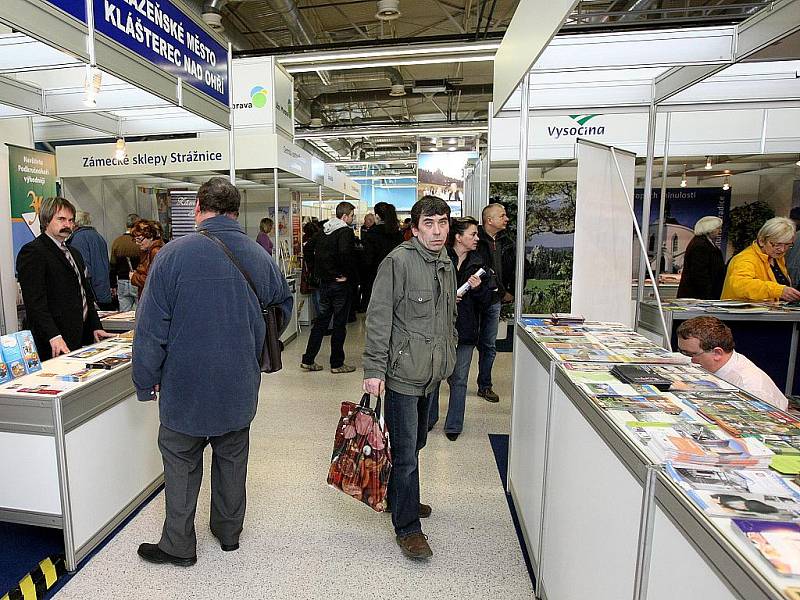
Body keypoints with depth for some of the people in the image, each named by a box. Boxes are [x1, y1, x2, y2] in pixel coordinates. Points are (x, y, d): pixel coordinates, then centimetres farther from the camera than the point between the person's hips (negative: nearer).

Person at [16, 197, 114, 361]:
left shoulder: (75, 253, 21)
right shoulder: (32, 252, -6)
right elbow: (35, 302, -15)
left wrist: (96, 327, 13)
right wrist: (54, 336, -23)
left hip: (83, 337, 7)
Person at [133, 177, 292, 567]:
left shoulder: (174, 254, -16)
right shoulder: (261, 258, -6)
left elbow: (151, 326, -13)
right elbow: (283, 309, 8)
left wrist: (146, 382, -1)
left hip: (185, 387, -3)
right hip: (240, 387, 4)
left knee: (181, 465, 16)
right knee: (232, 460, 21)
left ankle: (178, 546, 31)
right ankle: (229, 532, 39)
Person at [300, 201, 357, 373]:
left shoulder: (324, 231, 10)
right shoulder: (345, 231, -13)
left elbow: (317, 253, 7)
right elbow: (345, 254, -28)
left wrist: (320, 274, 5)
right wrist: (346, 274, -14)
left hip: (324, 282, 7)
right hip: (340, 283, -7)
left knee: (321, 320, 14)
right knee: (340, 324, 3)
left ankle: (308, 360, 18)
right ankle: (337, 363, 11)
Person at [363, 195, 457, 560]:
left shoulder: (446, 264, 11)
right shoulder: (399, 261, -14)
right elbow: (378, 317, -17)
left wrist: (448, 359, 20)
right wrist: (374, 369, -20)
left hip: (430, 373, 8)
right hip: (401, 373, -8)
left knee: (415, 443, 21)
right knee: (406, 451, 0)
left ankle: (398, 498, 42)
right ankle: (407, 527, 16)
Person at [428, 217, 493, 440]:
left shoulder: (478, 264, 6)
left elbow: (486, 300, 7)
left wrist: (477, 288, -13)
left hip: (465, 329, 2)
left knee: (459, 379, 9)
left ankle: (454, 425, 24)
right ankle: (428, 419, 30)